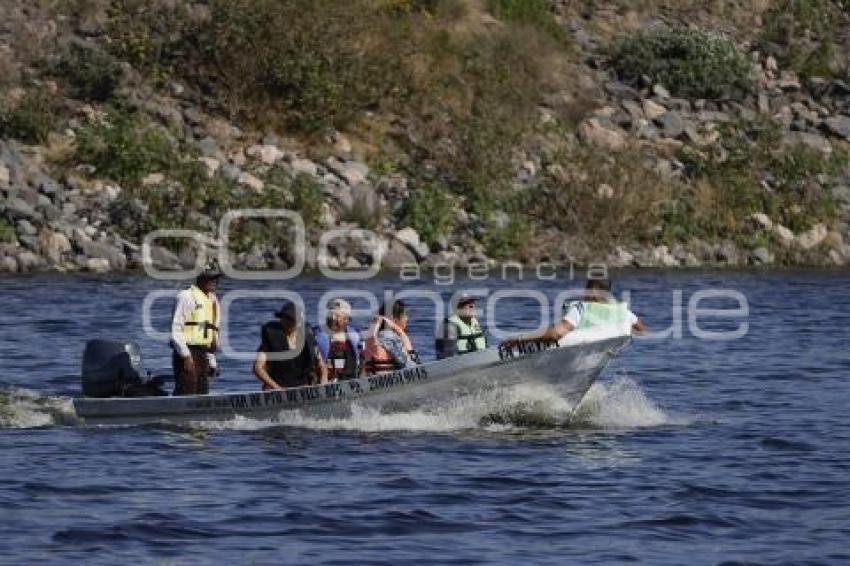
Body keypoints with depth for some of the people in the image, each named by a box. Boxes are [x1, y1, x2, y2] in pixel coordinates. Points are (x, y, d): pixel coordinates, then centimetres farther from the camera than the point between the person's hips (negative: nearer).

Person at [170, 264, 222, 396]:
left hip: (202, 355, 8)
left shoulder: (212, 301, 19)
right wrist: (186, 355, -19)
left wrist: (212, 363, 21)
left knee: (202, 395, 6)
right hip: (187, 355, -8)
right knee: (186, 394, -14)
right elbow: (176, 330, -12)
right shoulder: (187, 297, -5)